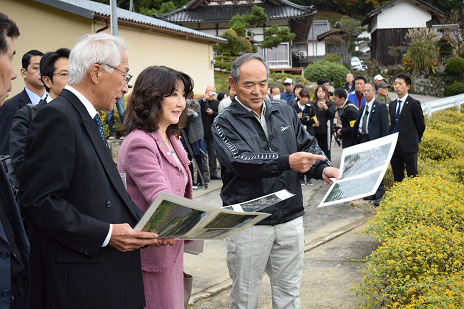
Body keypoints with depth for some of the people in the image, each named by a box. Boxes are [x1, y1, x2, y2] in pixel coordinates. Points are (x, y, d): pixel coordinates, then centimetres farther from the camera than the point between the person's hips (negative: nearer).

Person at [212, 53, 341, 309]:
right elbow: (238, 161, -22)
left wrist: (323, 168, -12)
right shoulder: (225, 123, -6)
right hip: (247, 225, -4)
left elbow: (308, 145, 10)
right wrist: (287, 161, -32)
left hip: (290, 219, 4)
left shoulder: (286, 113, 9)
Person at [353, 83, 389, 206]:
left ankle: (379, 196, -4)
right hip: (362, 139, 7)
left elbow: (385, 127, -7)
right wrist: (357, 139, 10)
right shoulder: (362, 108, 17)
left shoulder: (380, 107, -4)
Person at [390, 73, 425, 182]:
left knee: (412, 176, -1)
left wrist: (415, 140, 7)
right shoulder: (392, 104, 13)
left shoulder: (414, 103, -6)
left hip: (409, 146, -6)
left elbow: (421, 125, -1)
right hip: (394, 146, 6)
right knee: (397, 177, 11)